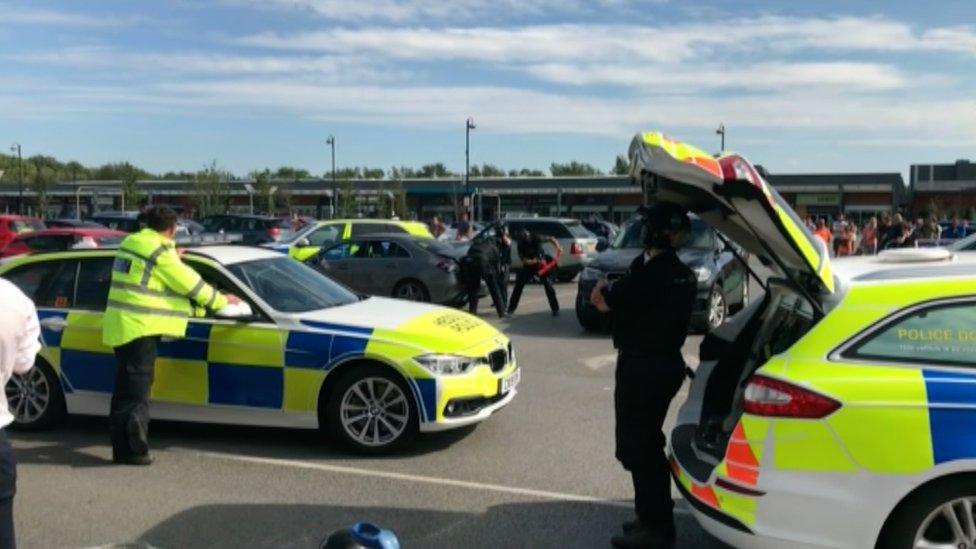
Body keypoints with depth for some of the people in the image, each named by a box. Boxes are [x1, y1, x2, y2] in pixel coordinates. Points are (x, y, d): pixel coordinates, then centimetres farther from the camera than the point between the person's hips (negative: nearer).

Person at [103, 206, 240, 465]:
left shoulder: (131, 242, 12)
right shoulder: (161, 251, -14)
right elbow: (190, 283, -9)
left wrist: (173, 259, 34)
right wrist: (221, 300, 3)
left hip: (119, 326, 9)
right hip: (140, 327, -9)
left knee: (124, 387, 14)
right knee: (137, 390, -4)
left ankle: (122, 447, 21)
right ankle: (135, 449, -3)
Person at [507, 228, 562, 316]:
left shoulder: (535, 239, -19)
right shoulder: (520, 245, -14)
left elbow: (551, 239, -17)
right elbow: (524, 260, -20)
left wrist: (557, 247, -34)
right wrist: (535, 261, -35)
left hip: (541, 265, -2)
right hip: (528, 266, 2)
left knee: (548, 285, -8)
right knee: (518, 285, -3)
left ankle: (555, 309, 0)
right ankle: (511, 308, 7)